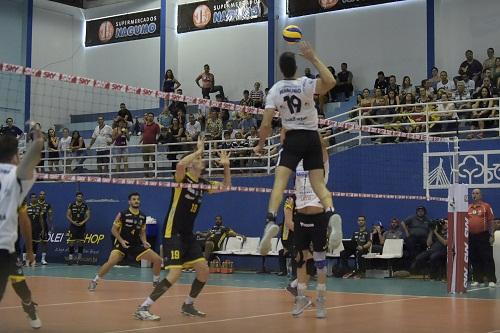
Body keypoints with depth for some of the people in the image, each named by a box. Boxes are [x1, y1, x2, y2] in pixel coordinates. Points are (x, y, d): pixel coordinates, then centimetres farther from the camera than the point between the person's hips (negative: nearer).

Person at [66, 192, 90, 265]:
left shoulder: (85, 206, 2)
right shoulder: (71, 205, 1)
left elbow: (88, 216, 1)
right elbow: (67, 215, 2)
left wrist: (83, 222, -14)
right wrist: (73, 222, -12)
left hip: (81, 226, 1)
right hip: (73, 226, -1)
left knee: (81, 243, 3)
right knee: (71, 243, -4)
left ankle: (79, 259, 11)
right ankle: (70, 259, 1)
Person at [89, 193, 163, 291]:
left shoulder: (143, 216, 5)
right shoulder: (123, 214, -10)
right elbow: (114, 229, -6)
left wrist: (144, 242, -3)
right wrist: (121, 241, -19)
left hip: (137, 245, 5)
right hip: (122, 244, -5)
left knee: (158, 259, -4)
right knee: (111, 262, -28)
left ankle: (156, 282, 17)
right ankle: (94, 281, -7)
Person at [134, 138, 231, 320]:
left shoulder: (203, 183, 10)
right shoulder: (182, 177, -10)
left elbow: (226, 186, 20)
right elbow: (180, 164, -34)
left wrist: (226, 166, 5)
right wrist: (198, 150, -22)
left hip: (188, 234, 8)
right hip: (172, 233, -8)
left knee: (204, 270, 4)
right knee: (175, 273, -18)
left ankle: (188, 305, 23)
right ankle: (142, 308, -13)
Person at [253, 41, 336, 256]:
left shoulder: (275, 90, -1)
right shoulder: (306, 84, -6)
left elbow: (266, 125, -4)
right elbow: (330, 82, -23)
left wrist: (260, 145, 12)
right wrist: (314, 58, -16)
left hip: (292, 138, 0)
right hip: (312, 137, 1)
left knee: (279, 181, -8)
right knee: (319, 184, 3)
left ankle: (271, 220, -29)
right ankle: (331, 214, -23)